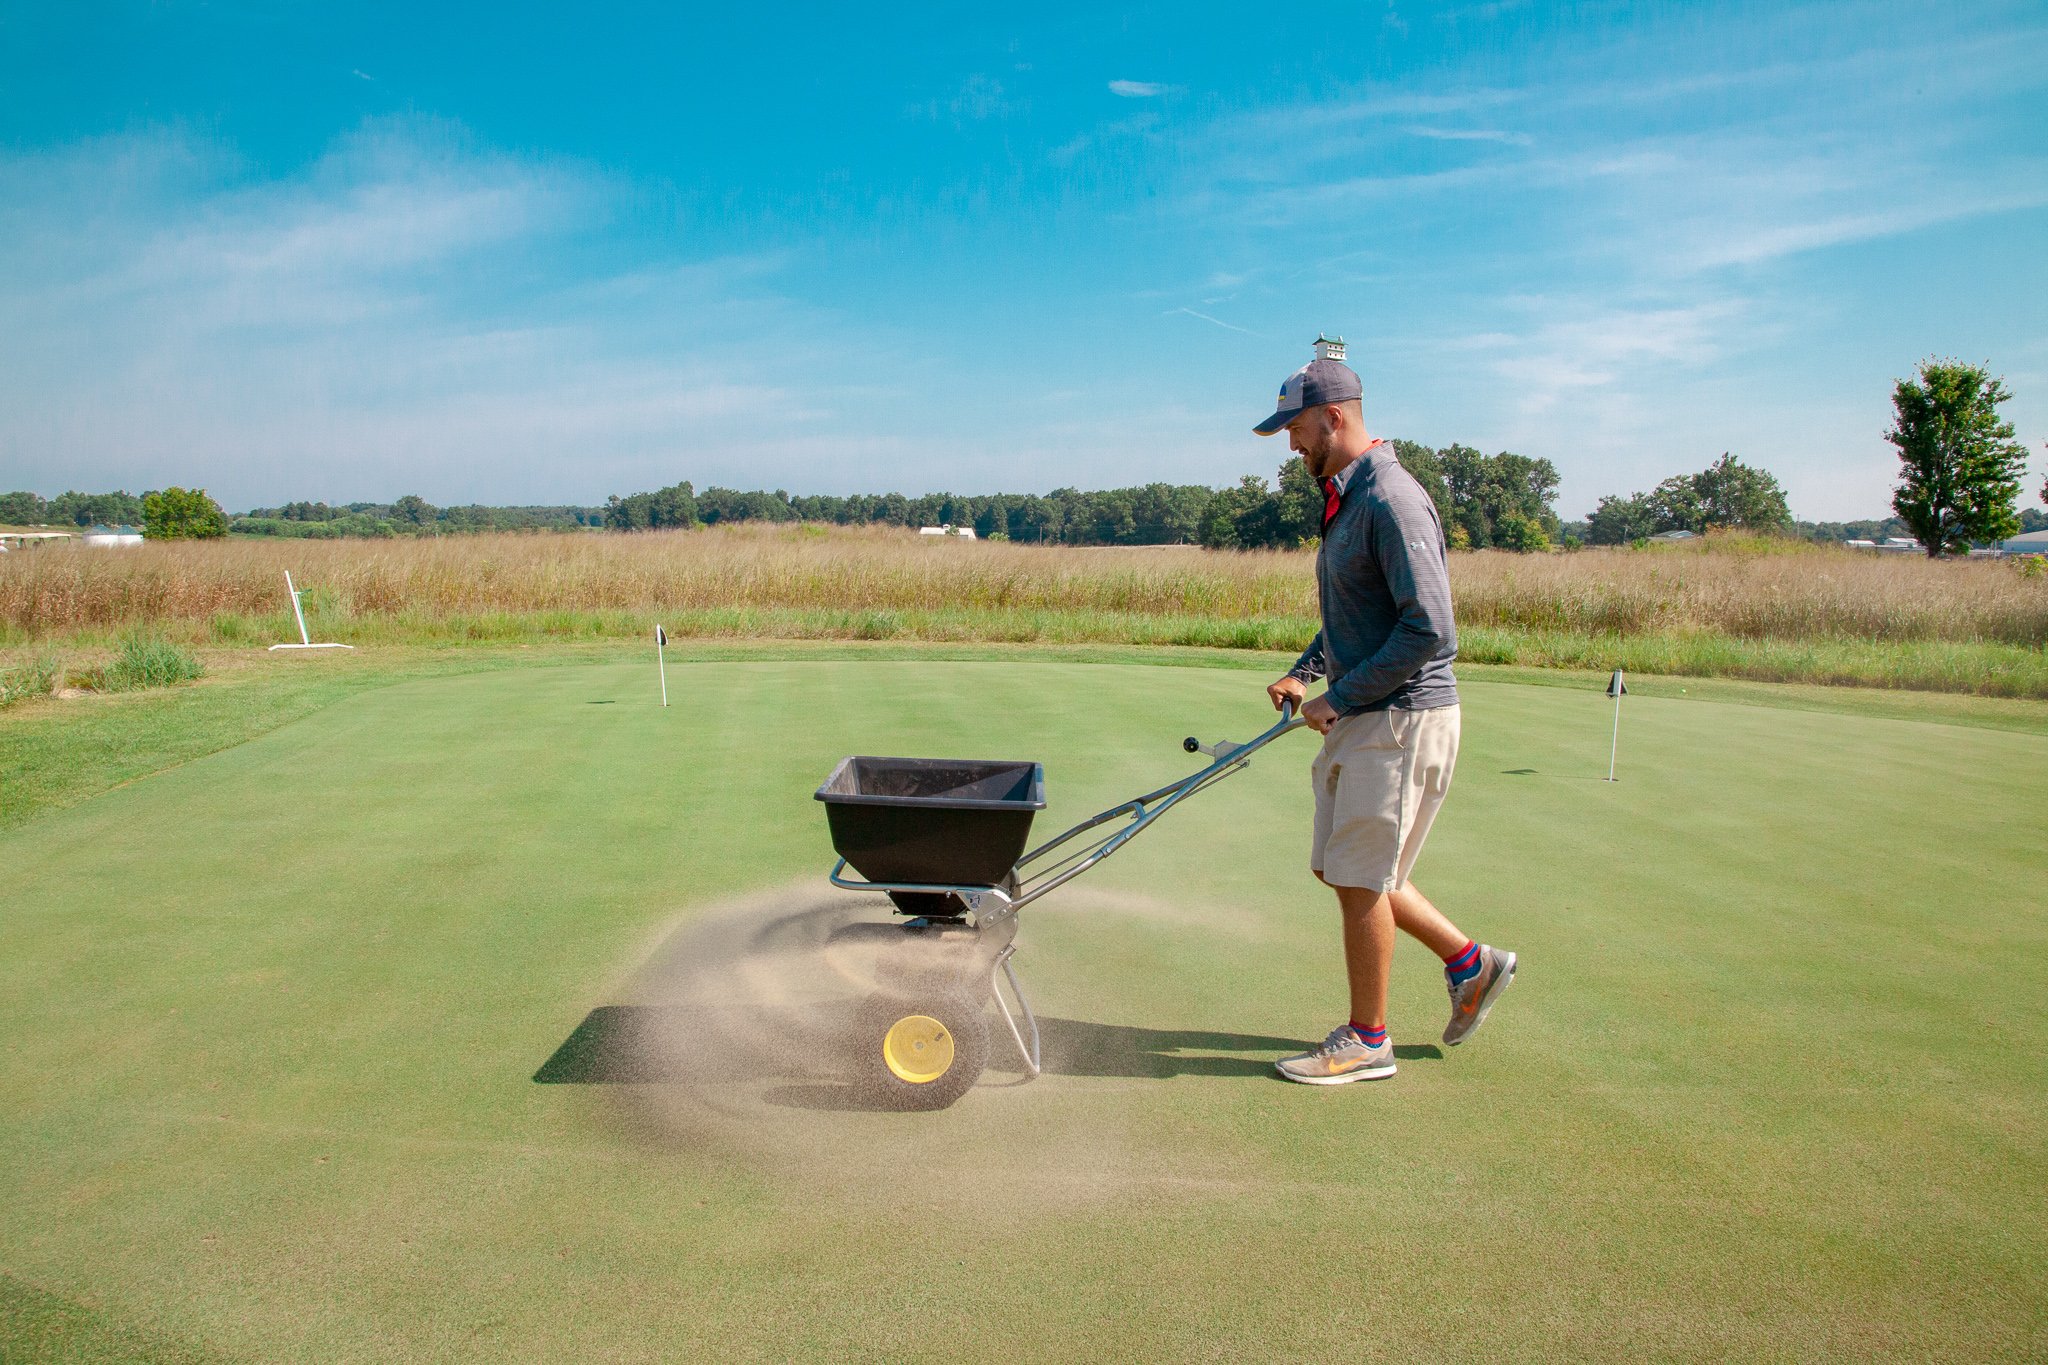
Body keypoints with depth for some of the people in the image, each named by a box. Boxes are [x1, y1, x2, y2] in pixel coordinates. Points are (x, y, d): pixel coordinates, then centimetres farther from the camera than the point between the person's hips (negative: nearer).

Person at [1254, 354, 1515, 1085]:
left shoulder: (1390, 499, -18)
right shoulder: (1343, 501, 14)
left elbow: (1429, 631, -24)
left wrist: (1338, 698, -18)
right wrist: (1304, 672, 9)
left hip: (1403, 719, -10)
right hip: (1359, 721, 10)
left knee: (1360, 879, 0)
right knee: (1340, 868, 16)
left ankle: (1367, 1041, 18)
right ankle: (1470, 963, 32)